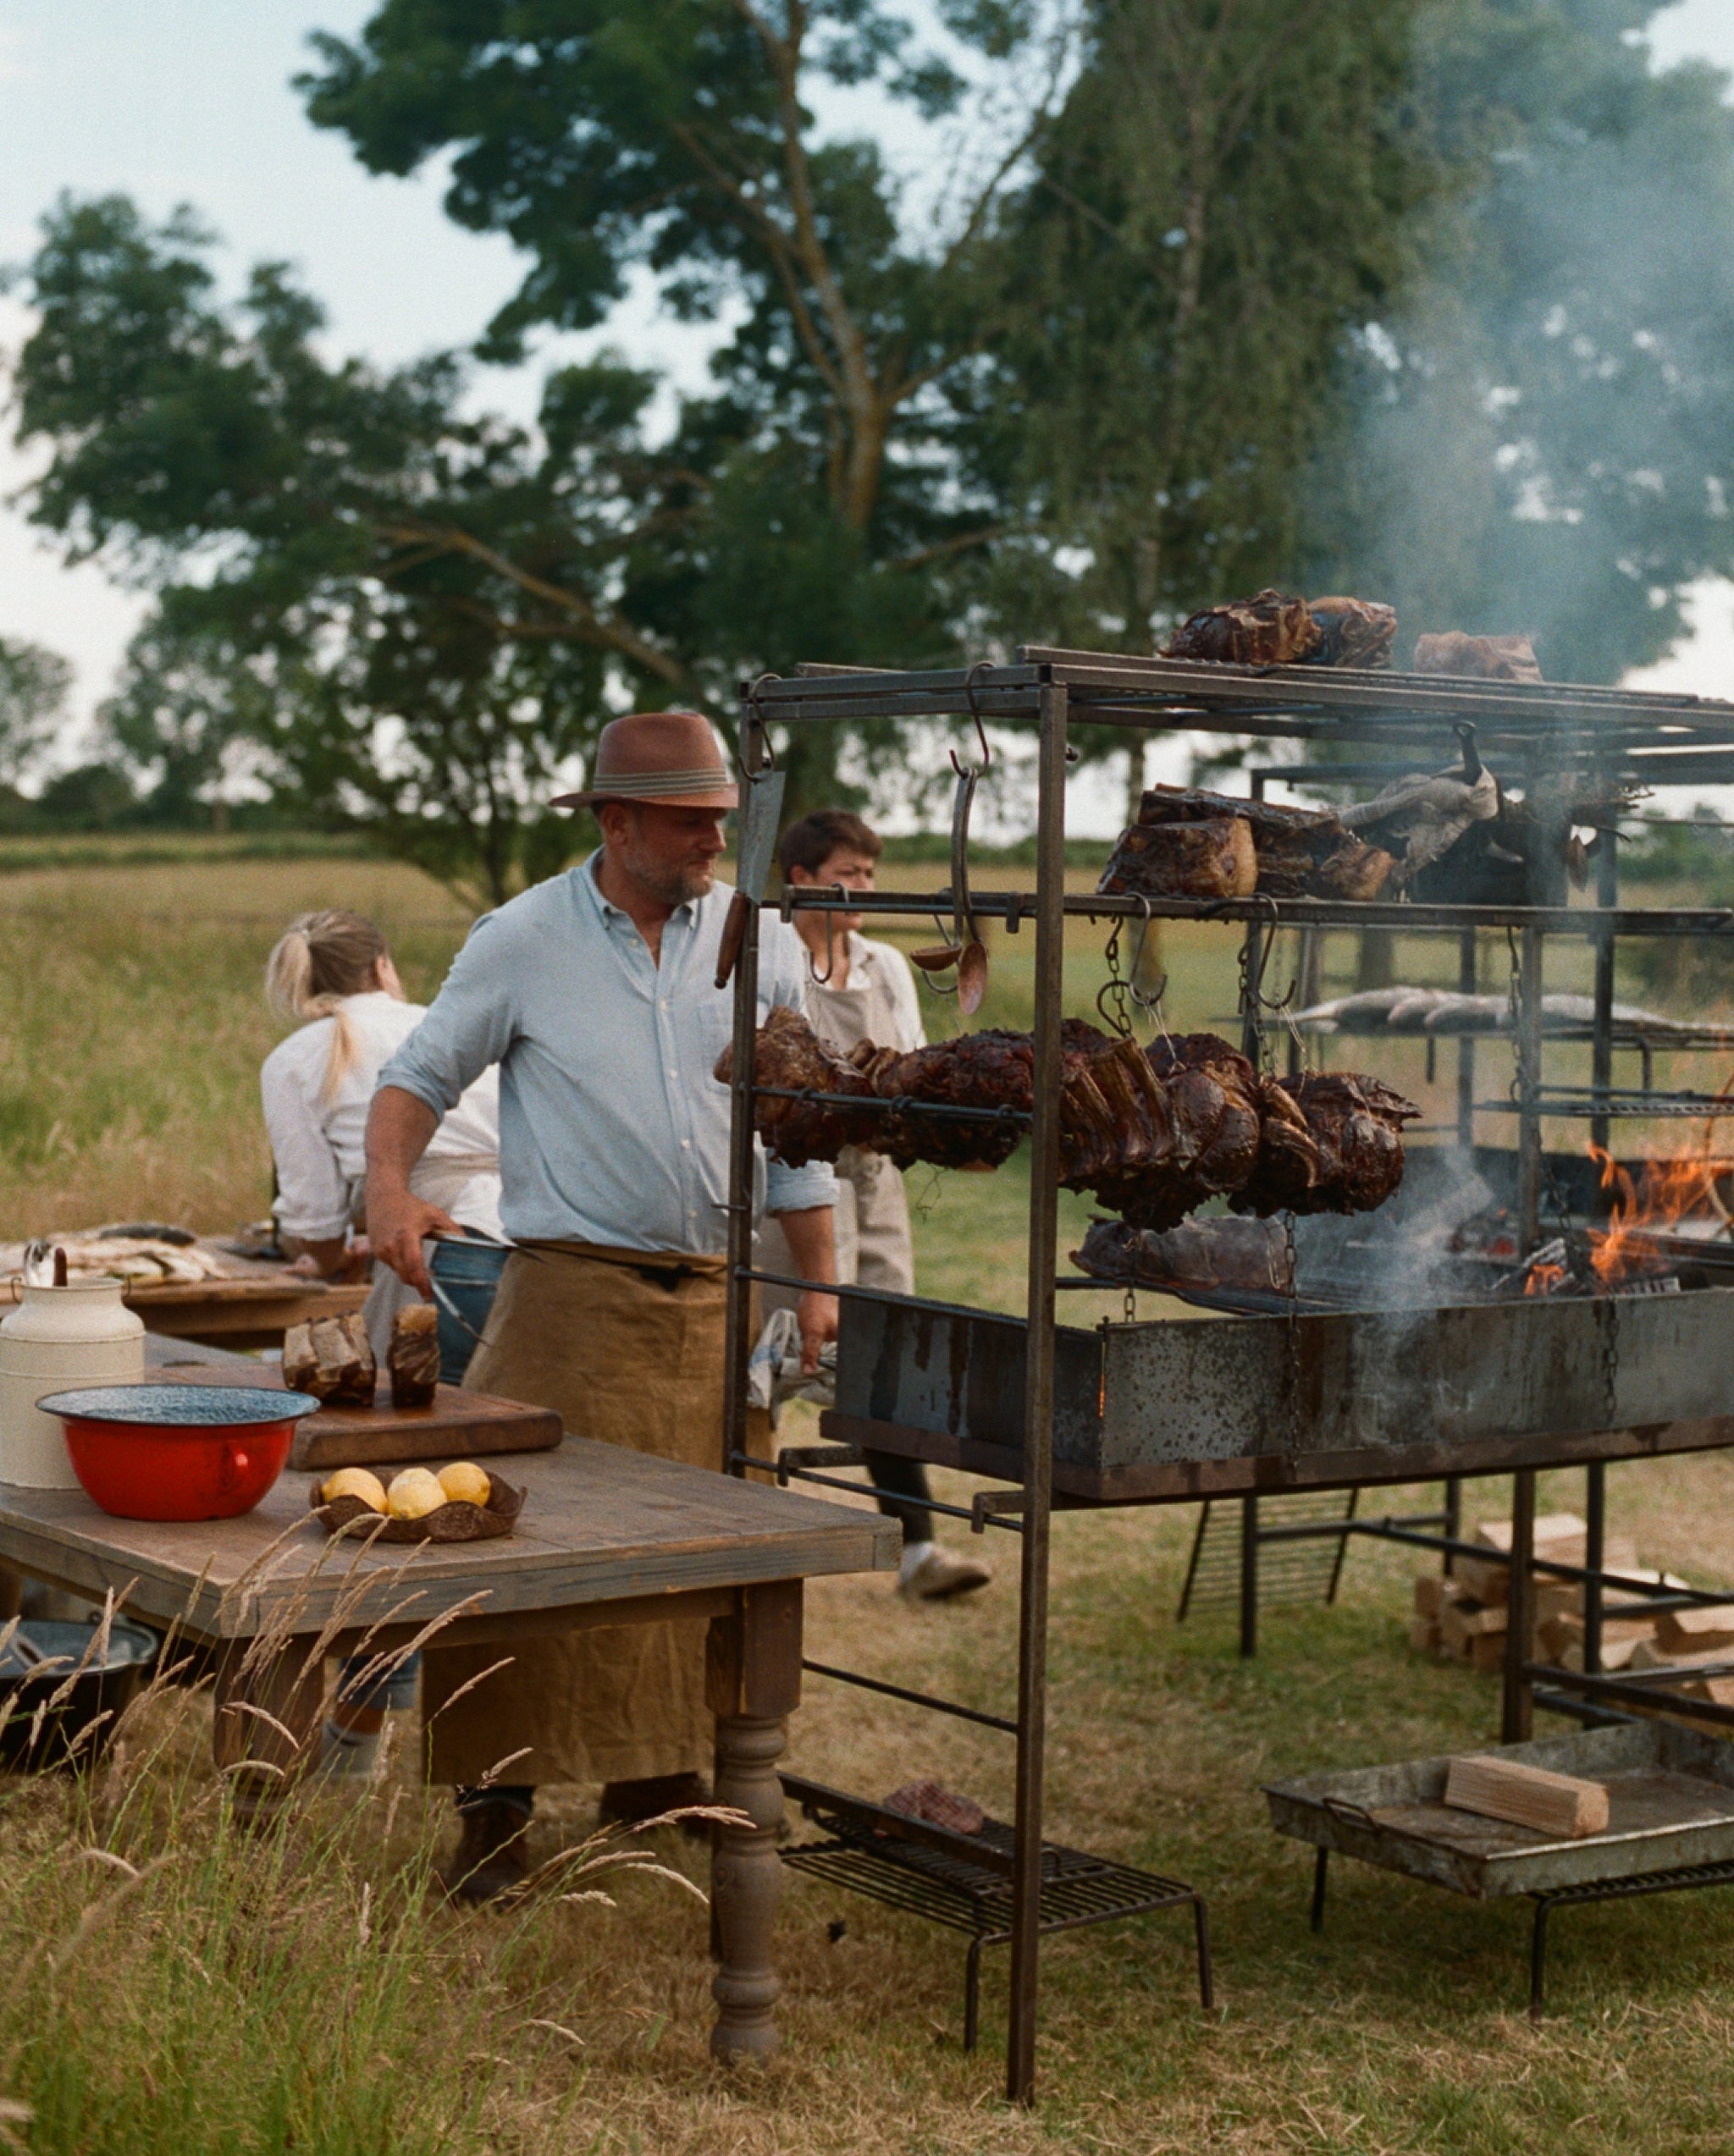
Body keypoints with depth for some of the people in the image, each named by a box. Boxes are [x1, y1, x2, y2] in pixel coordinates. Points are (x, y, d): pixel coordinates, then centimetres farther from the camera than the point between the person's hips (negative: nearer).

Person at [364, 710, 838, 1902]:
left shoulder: (761, 940, 7)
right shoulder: (525, 939, 0)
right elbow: (423, 1072, 6)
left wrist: (820, 1282, 9)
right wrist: (391, 1188, -13)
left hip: (717, 1298, 3)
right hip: (571, 1286, -3)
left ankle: (655, 1772, 23)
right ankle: (495, 1803, -3)